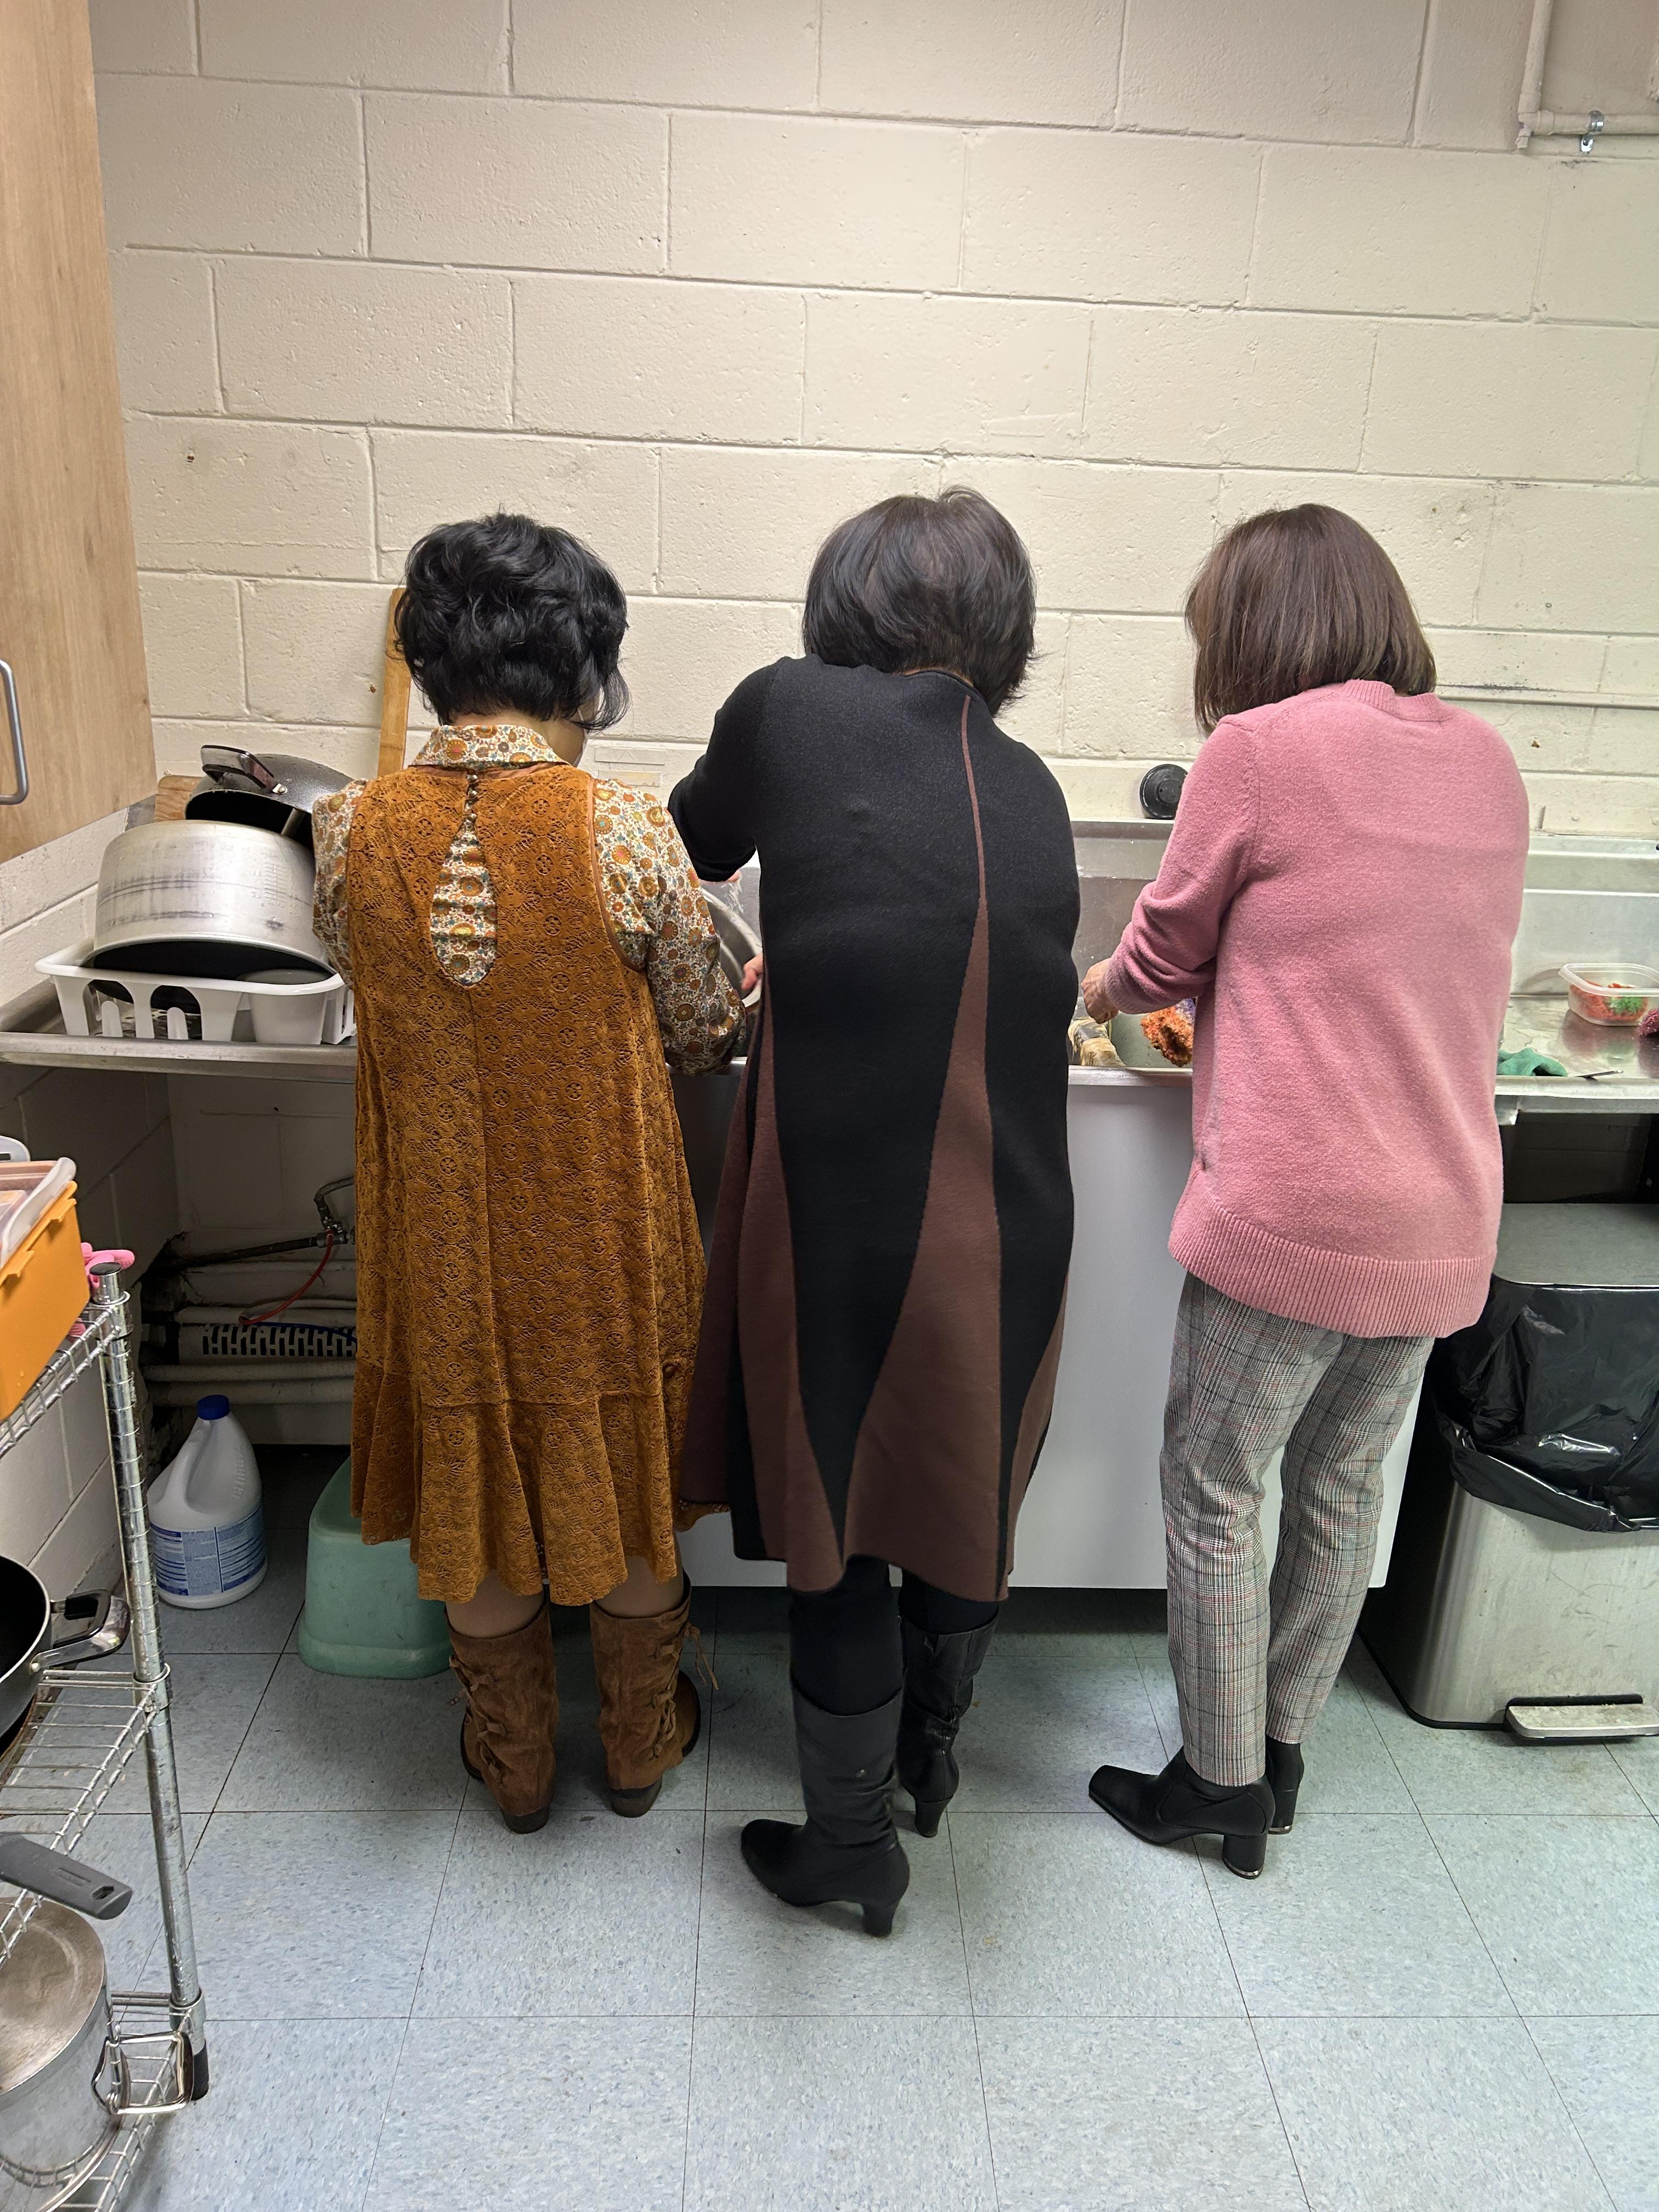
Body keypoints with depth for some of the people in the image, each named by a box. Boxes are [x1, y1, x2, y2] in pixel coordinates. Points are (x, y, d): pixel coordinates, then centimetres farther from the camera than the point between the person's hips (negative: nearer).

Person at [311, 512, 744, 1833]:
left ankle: (517, 1763, 42)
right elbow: (703, 1036, -6)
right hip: (608, 1239, -2)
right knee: (624, 1476, 20)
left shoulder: (352, 833, -10)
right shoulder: (630, 833, -18)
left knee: (477, 1483, 21)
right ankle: (640, 1744, 42)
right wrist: (744, 1007, 16)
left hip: (445, 1238, 2)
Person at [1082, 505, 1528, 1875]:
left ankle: (1222, 1789, 27)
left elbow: (1162, 959, 1)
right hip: (1442, 1218, 7)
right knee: (1343, 1486, 20)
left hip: (1292, 1216, -7)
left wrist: (1100, 991, 22)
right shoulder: (1487, 759, 8)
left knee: (1214, 1496, 11)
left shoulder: (1259, 750, -11)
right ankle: (1283, 1754, 38)